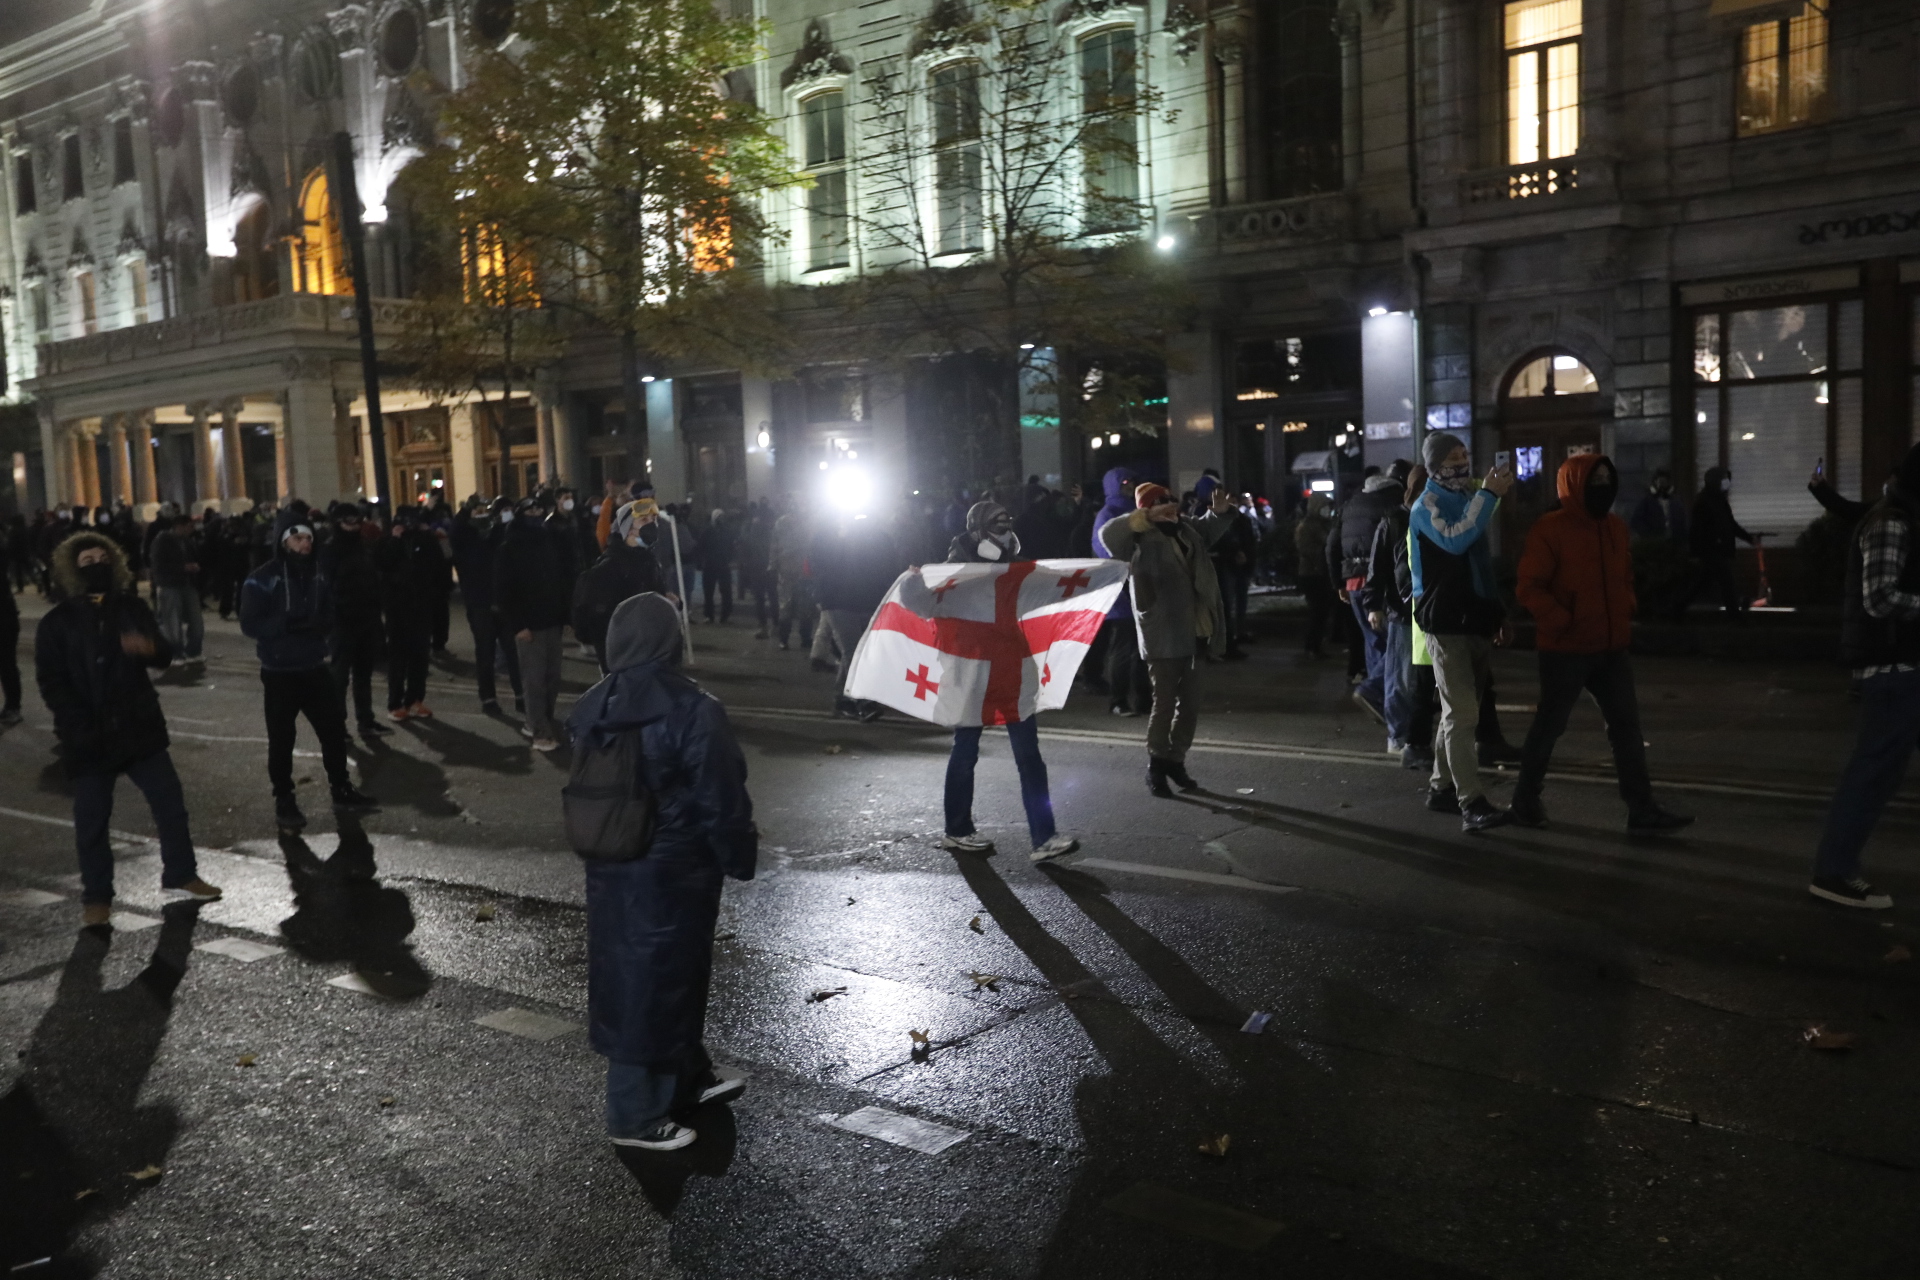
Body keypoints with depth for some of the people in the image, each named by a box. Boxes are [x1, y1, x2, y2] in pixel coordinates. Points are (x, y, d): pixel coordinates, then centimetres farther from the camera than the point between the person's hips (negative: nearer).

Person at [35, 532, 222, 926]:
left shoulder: (133, 608, 6)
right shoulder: (58, 622, -3)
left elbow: (164, 657, 3)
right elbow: (50, 683, -6)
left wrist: (150, 648, -22)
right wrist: (79, 728, -17)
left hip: (139, 728, 3)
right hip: (89, 738, -3)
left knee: (171, 803, 7)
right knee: (92, 820, 4)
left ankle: (180, 877, 21)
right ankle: (96, 896, 17)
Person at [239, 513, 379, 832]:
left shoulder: (318, 575, 4)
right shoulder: (262, 579, -11)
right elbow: (250, 624, -16)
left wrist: (320, 623, -12)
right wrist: (288, 624, -29)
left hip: (315, 667, 5)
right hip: (279, 672, -5)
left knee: (334, 728, 11)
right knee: (282, 738, 3)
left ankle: (341, 788, 27)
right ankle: (284, 800, 16)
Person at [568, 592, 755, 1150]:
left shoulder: (593, 708, 0)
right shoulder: (693, 711, -21)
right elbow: (721, 800, -17)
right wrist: (740, 856, -3)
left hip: (612, 870, 8)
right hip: (672, 874, -7)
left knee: (629, 976, 19)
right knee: (657, 982, 4)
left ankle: (687, 1080, 37)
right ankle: (636, 1116, 15)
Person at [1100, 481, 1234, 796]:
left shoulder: (1185, 530, 11)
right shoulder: (1142, 540, -11)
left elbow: (1207, 532, 34)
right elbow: (1108, 534, -30)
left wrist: (1218, 512, 15)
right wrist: (1149, 517, -33)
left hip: (1191, 634, 8)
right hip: (1163, 637, -8)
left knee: (1190, 703, 13)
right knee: (1165, 703, -2)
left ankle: (1175, 760, 27)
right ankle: (1156, 767, 12)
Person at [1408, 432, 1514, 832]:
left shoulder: (1469, 498, 17)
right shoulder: (1428, 505, -7)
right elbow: (1453, 540, -29)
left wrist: (1498, 610, 23)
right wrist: (1489, 494, -26)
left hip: (1476, 620, 8)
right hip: (1446, 624, -8)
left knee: (1458, 710, 13)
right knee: (1462, 714, -13)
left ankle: (1441, 787, 22)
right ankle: (1471, 803, -15)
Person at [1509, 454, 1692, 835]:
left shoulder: (1615, 526, 9)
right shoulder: (1549, 529, -13)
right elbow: (1528, 587, -16)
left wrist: (1625, 611, 8)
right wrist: (1562, 621, -20)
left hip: (1611, 648, 7)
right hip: (1565, 649, -7)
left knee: (1627, 725, 4)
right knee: (1549, 726, 5)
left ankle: (1642, 811, 7)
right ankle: (1525, 801, 21)